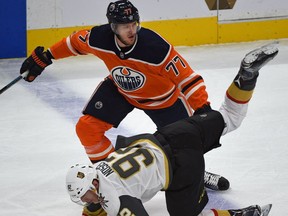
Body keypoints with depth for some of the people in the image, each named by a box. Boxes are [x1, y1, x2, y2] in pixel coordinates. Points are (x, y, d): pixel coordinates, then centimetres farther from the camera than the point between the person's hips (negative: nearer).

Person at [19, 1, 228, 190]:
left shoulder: (155, 47, -39)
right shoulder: (99, 38, -29)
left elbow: (185, 76, -34)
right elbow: (75, 41, -6)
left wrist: (203, 108, -38)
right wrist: (45, 57, 1)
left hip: (161, 97, -3)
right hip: (120, 88, 3)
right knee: (87, 127, -10)